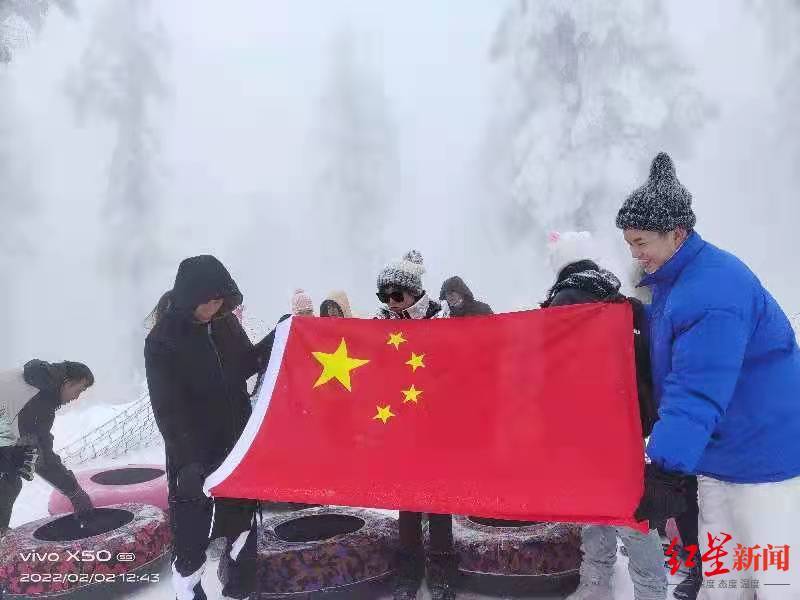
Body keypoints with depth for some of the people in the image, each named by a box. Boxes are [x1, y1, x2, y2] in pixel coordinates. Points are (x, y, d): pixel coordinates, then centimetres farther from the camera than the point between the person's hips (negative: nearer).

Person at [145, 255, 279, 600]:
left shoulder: (225, 321, -2)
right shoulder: (162, 339, -16)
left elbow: (245, 365, 12)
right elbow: (167, 408, -17)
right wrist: (191, 460, -21)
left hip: (237, 442, 6)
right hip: (194, 453, -5)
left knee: (242, 518, 18)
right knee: (192, 530, 2)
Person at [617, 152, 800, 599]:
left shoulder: (714, 289, -25)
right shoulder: (672, 280, 7)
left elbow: (698, 392, -31)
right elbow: (678, 375, 19)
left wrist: (666, 466, -32)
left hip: (762, 454, -9)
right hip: (717, 452, 9)